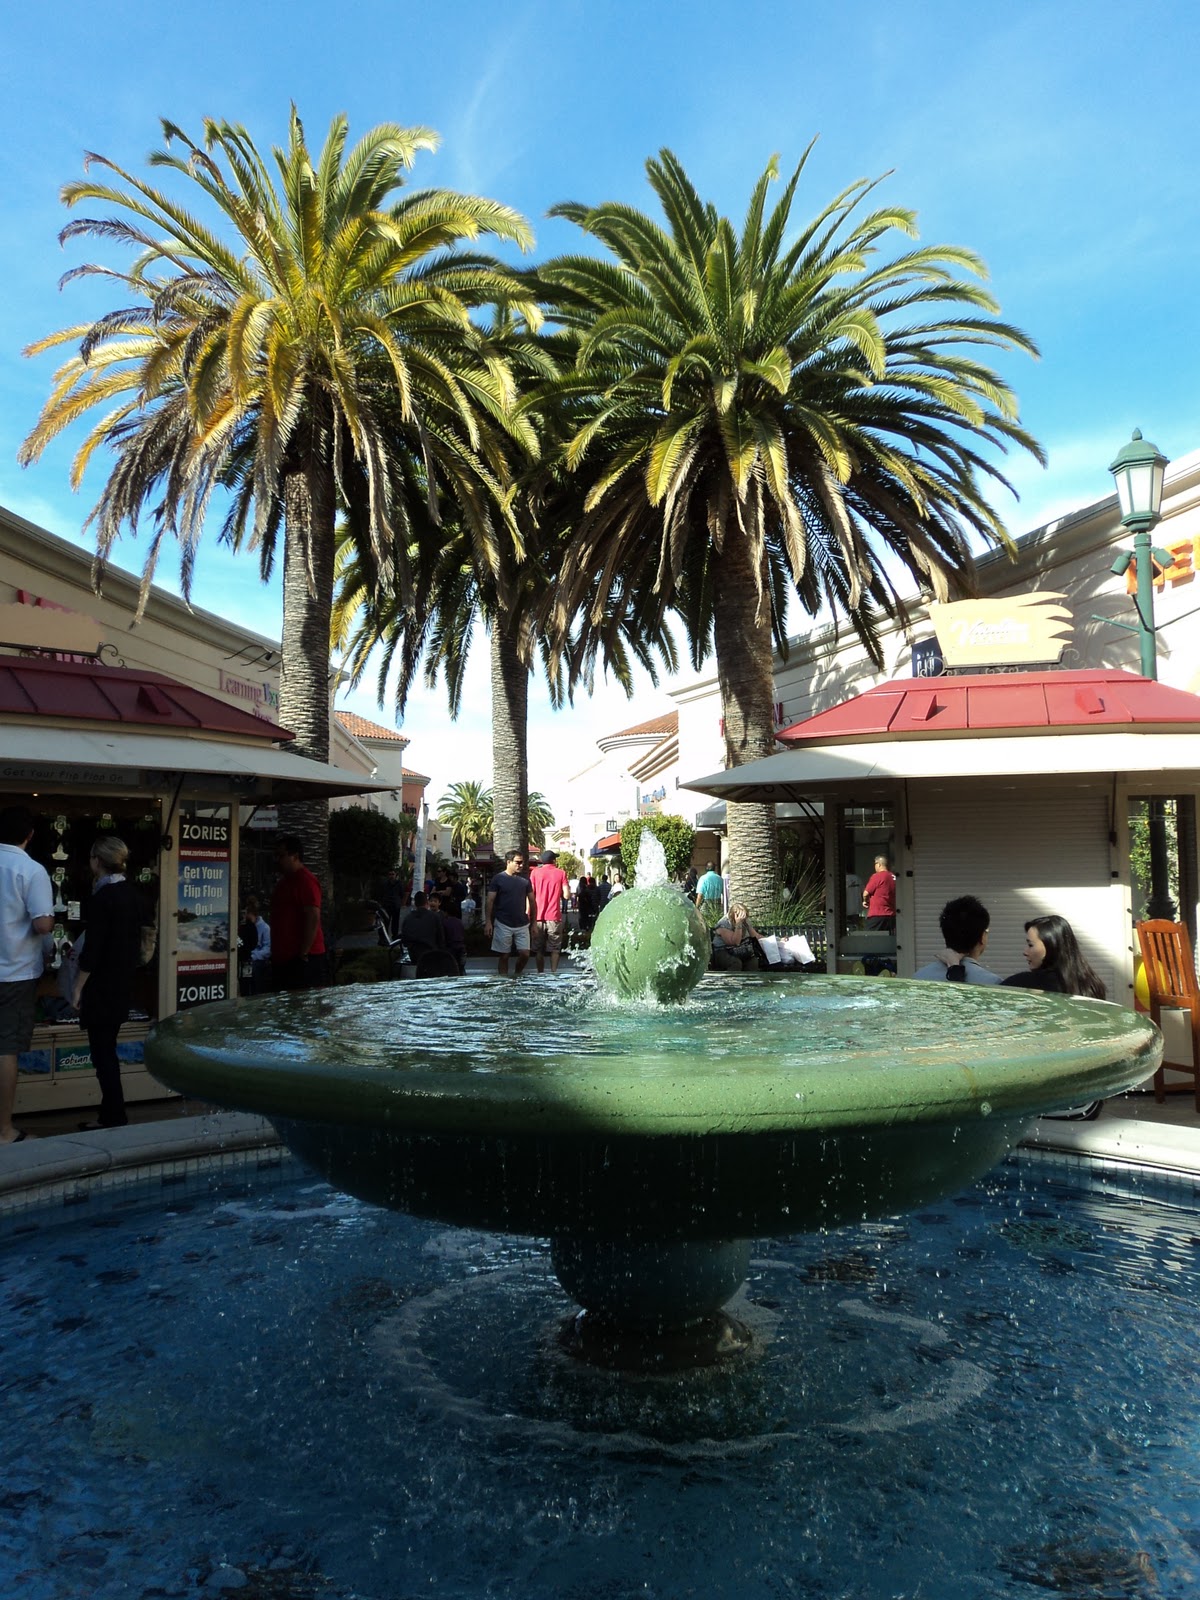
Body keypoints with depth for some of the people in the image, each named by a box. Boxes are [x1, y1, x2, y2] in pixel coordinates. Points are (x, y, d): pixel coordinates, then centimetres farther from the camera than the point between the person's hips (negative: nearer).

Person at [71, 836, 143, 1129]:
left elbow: (92, 950, -18)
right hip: (123, 981, 8)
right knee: (107, 1049, 16)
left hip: (102, 984, -8)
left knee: (102, 1052, -1)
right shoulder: (131, 894, 7)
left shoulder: (101, 898, -17)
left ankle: (115, 1120, 2)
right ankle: (111, 1115, 21)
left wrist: (78, 988, -11)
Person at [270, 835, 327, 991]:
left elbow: (313, 919, -20)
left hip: (303, 959, -10)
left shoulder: (305, 881, -13)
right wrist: (275, 954, 20)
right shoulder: (285, 881, 18)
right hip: (282, 958, 10)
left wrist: (303, 954, -21)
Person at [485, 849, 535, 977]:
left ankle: (517, 975, 24)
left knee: (525, 954, -1)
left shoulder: (525, 879, 6)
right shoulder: (498, 879, -4)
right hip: (503, 925, -3)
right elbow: (490, 901, -5)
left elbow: (531, 901, 11)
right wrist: (488, 922, -12)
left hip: (522, 924, 3)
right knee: (504, 956, 3)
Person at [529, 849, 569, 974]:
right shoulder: (560, 873, 2)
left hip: (538, 916, 1)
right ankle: (553, 973, 0)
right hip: (554, 916, -1)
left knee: (539, 949, 9)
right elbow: (566, 895, -3)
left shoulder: (535, 872, 3)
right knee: (555, 948, 7)